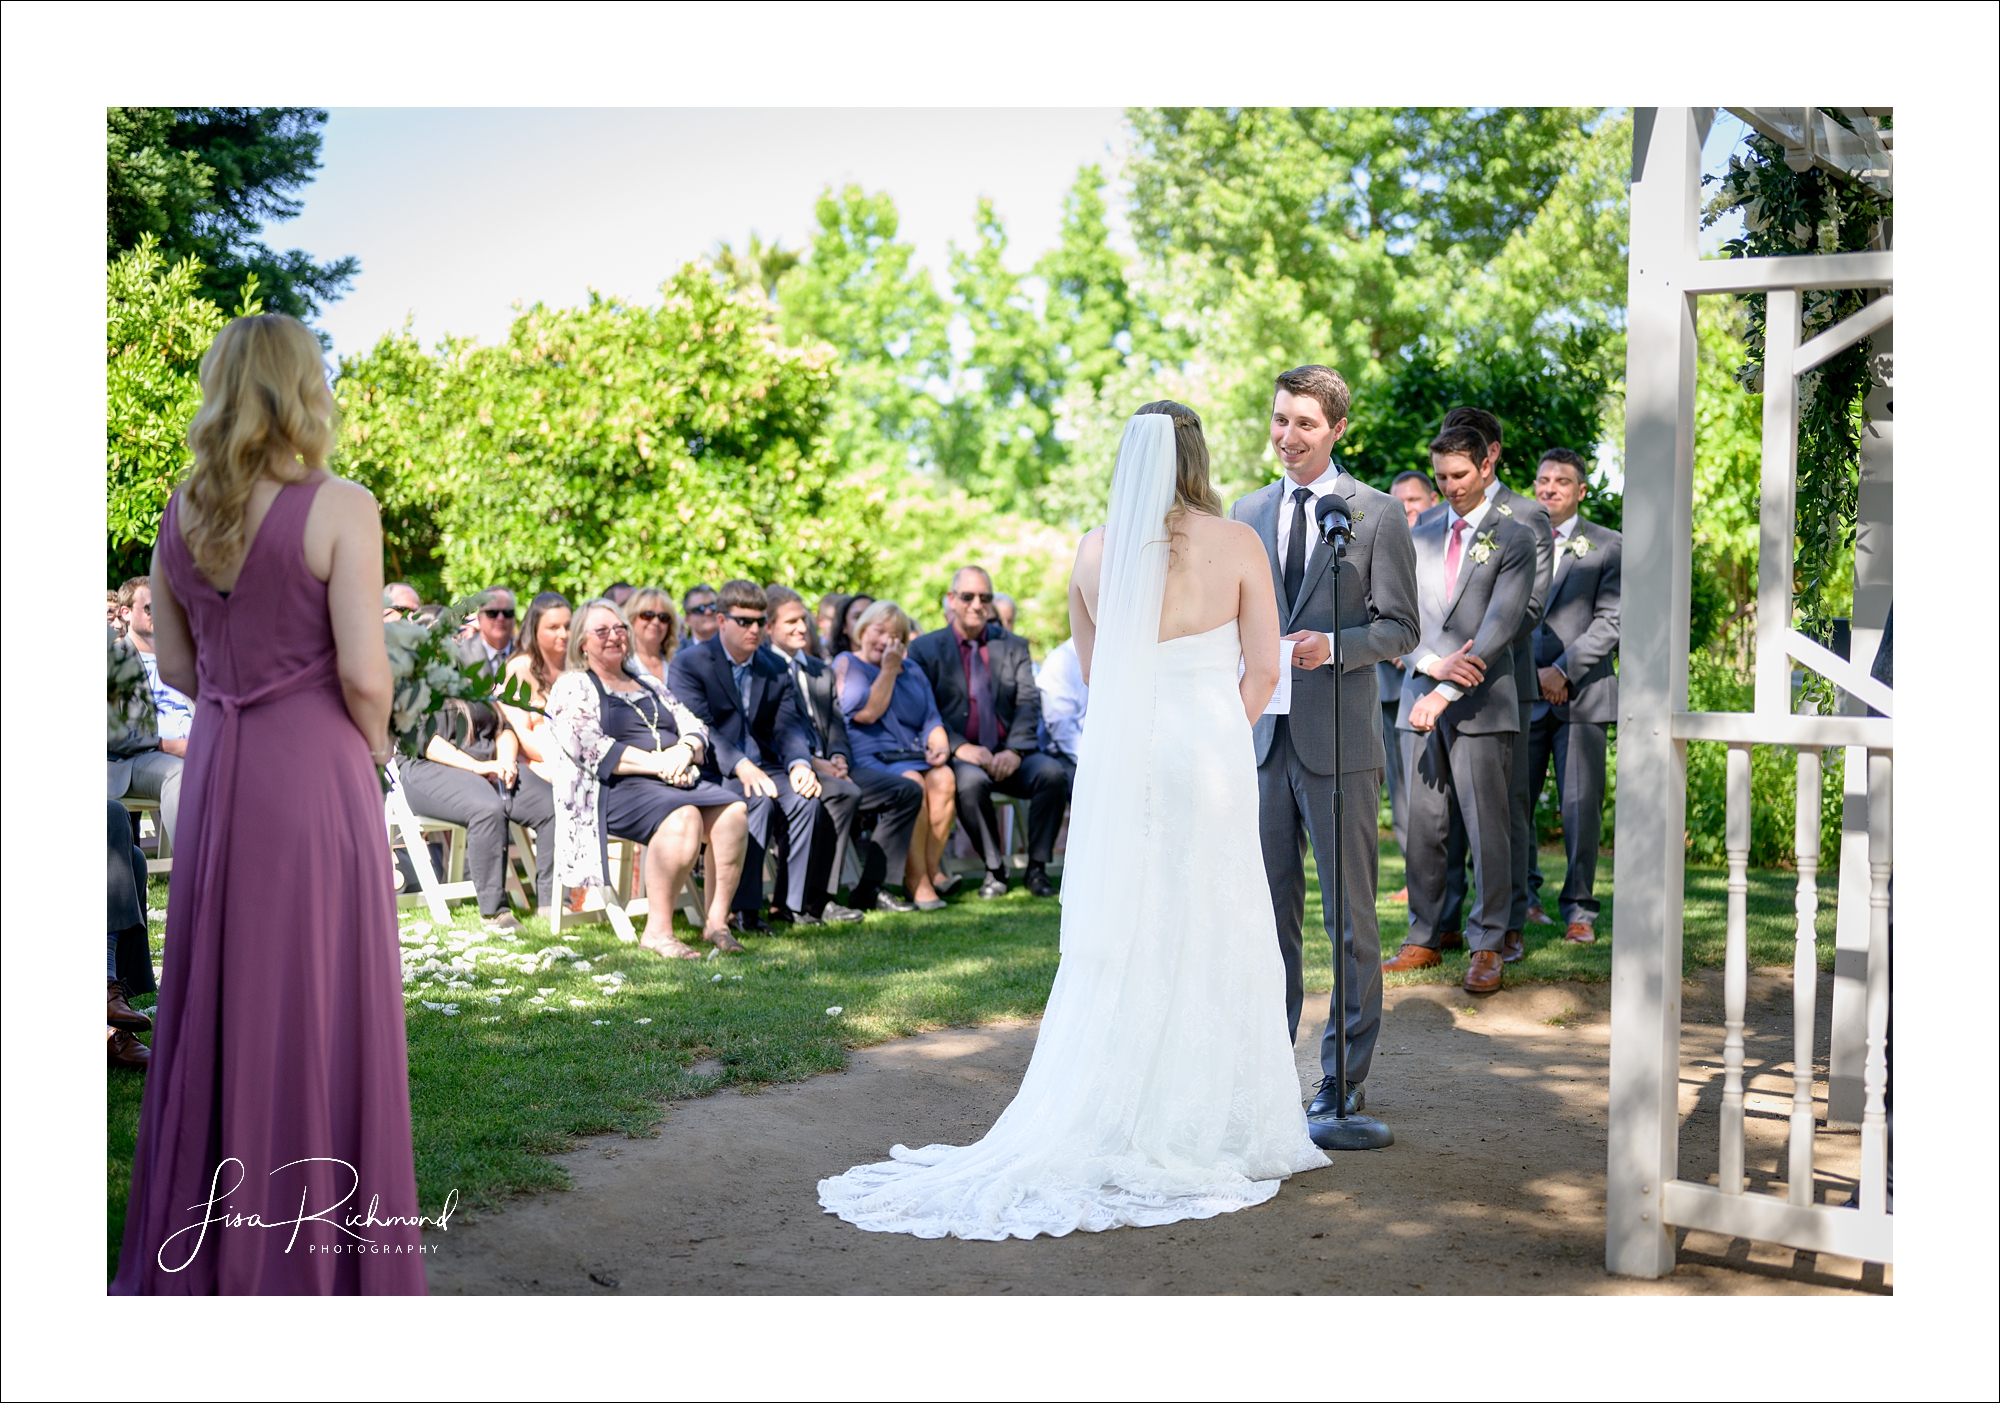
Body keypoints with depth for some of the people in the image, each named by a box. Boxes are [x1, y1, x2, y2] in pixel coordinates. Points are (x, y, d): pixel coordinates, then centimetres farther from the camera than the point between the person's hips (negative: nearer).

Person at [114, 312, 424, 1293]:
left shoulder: (180, 513, 5)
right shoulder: (341, 509, -13)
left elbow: (174, 667, 11)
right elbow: (362, 673, -17)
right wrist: (374, 745, 1)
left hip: (217, 768, 6)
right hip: (317, 771, -6)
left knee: (220, 996, 16)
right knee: (318, 1007, 4)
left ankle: (202, 1238, 28)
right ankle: (315, 1244, 15)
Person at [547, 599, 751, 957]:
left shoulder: (650, 684, 27)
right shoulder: (573, 686, 8)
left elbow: (694, 727, 18)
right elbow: (587, 747, -9)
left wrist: (684, 751, -7)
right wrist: (656, 763, -15)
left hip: (679, 779, 6)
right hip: (613, 789, -6)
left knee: (732, 812, -24)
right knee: (682, 816, -36)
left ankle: (716, 922, -22)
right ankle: (658, 930, -31)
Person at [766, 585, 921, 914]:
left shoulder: (822, 672, 23)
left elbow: (837, 727, 18)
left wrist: (838, 758, -5)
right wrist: (809, 762, -19)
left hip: (826, 767, 8)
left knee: (908, 791, -3)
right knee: (846, 793, -35)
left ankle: (869, 890, -2)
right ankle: (812, 898, -29)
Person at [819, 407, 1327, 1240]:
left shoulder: (1094, 552, 4)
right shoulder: (1238, 545, -4)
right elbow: (1263, 672, -2)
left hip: (1117, 761, 3)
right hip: (1209, 754, -2)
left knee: (1116, 950, 9)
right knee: (1211, 943, 7)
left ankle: (1108, 1127, 13)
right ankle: (1200, 1131, 14)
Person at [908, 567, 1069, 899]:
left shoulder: (1013, 647, 16)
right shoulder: (925, 648, 8)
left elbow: (1029, 703, 5)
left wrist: (1014, 751, -13)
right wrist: (960, 747, -18)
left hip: (1009, 753, 3)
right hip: (959, 756, -3)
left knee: (1053, 773, -27)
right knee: (971, 781, -36)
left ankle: (1037, 868, -12)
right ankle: (995, 870, -16)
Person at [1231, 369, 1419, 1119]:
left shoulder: (1378, 513, 0)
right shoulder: (1246, 512, 13)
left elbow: (1400, 626, -2)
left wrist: (1332, 646, -18)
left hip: (1339, 740, -4)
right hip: (1262, 737, 4)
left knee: (1349, 916, 4)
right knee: (1268, 909, 10)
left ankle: (1345, 1077, 15)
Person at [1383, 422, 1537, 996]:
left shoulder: (1513, 538, 0)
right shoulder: (1420, 536, 14)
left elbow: (1500, 625, -10)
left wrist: (1446, 692, -17)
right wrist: (1434, 662, -12)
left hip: (1480, 702, -4)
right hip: (1420, 697, 4)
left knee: (1487, 829, -2)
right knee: (1422, 826, 7)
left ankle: (1488, 946, 6)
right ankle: (1424, 939, 17)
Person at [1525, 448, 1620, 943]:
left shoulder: (1608, 546, 6)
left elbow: (1610, 620, -2)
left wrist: (1563, 669, -11)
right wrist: (1534, 674, 0)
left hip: (1583, 695, -2)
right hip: (1522, 694, 2)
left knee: (1581, 808, -2)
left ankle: (1579, 910, 9)